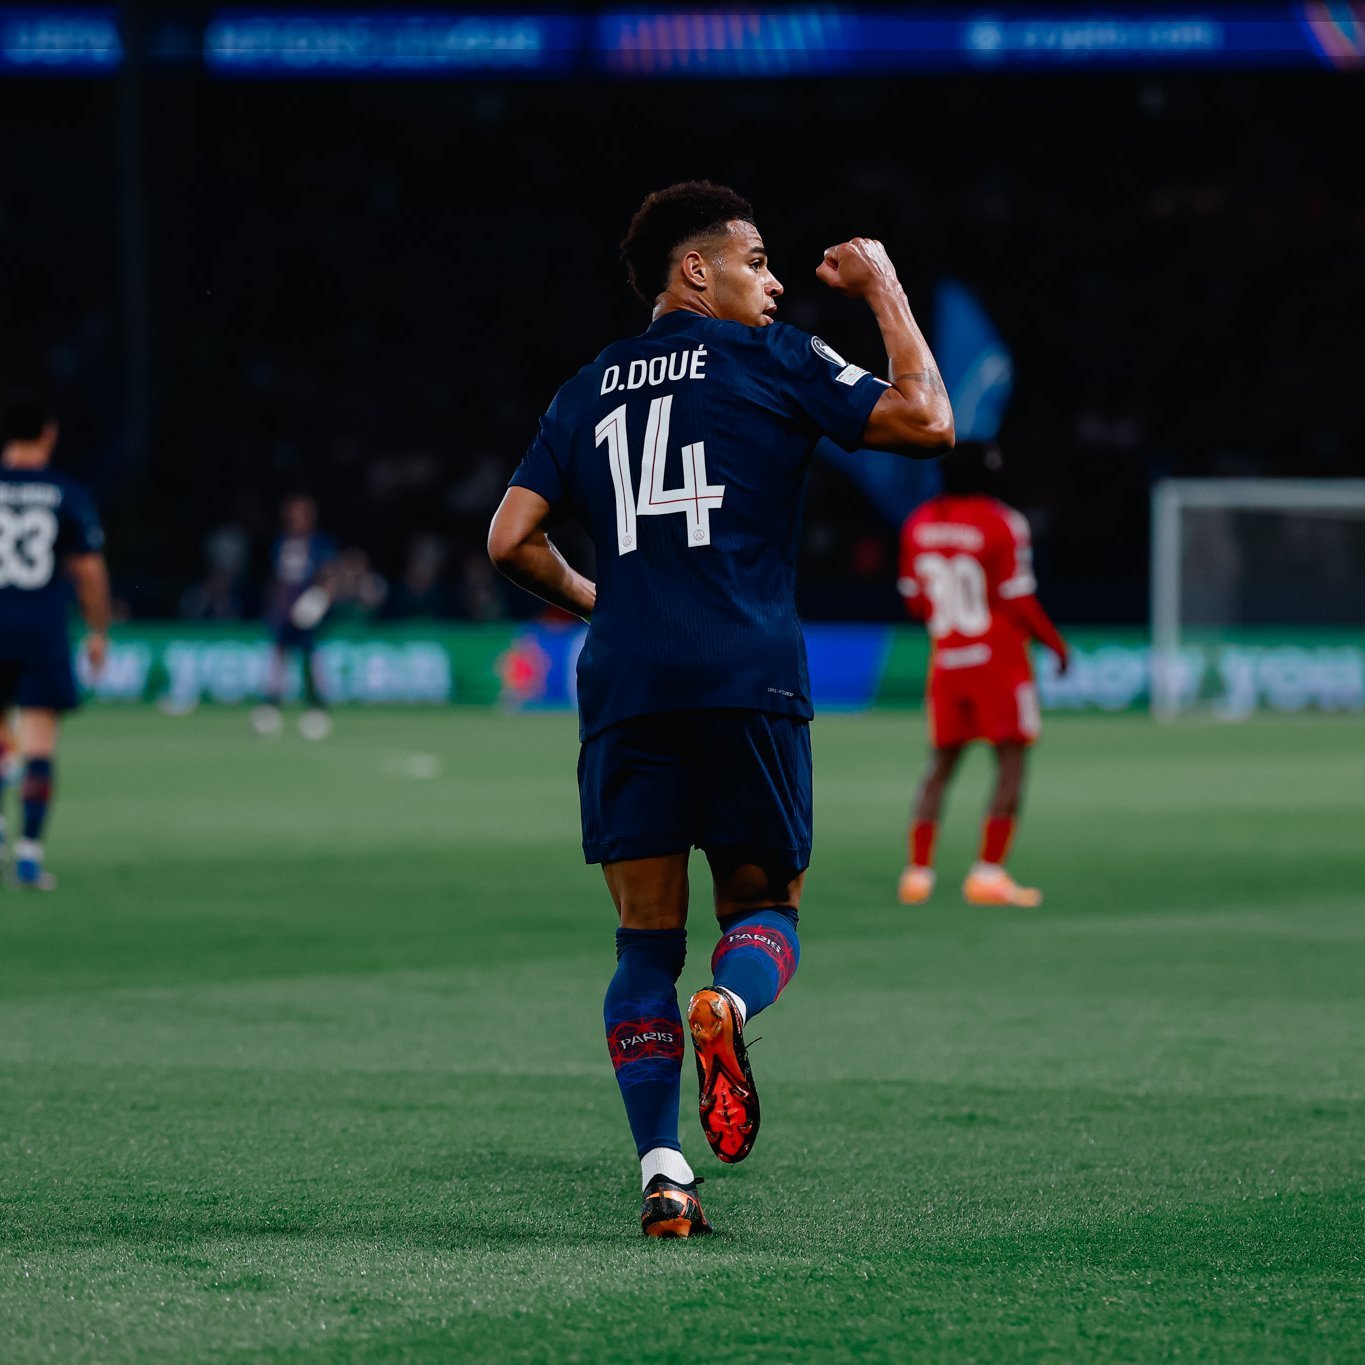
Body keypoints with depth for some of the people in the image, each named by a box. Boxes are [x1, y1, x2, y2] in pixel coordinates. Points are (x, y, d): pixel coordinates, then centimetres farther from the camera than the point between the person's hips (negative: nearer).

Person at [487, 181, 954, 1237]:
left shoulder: (590, 389, 18)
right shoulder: (772, 361, 6)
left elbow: (511, 541, 14)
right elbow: (926, 422, 1)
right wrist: (885, 292, 13)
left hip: (625, 687, 3)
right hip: (747, 678, -3)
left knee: (647, 939, 8)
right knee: (765, 901, 12)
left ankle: (663, 1173, -5)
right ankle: (730, 1002, -24)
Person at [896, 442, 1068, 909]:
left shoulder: (918, 524, 3)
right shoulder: (1001, 525, -14)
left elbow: (914, 601, 10)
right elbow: (1019, 603, -12)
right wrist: (1055, 643, 2)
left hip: (946, 660, 6)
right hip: (999, 659, -6)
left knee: (941, 762, 13)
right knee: (1010, 761, 0)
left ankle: (918, 870, 9)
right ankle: (988, 873, -6)